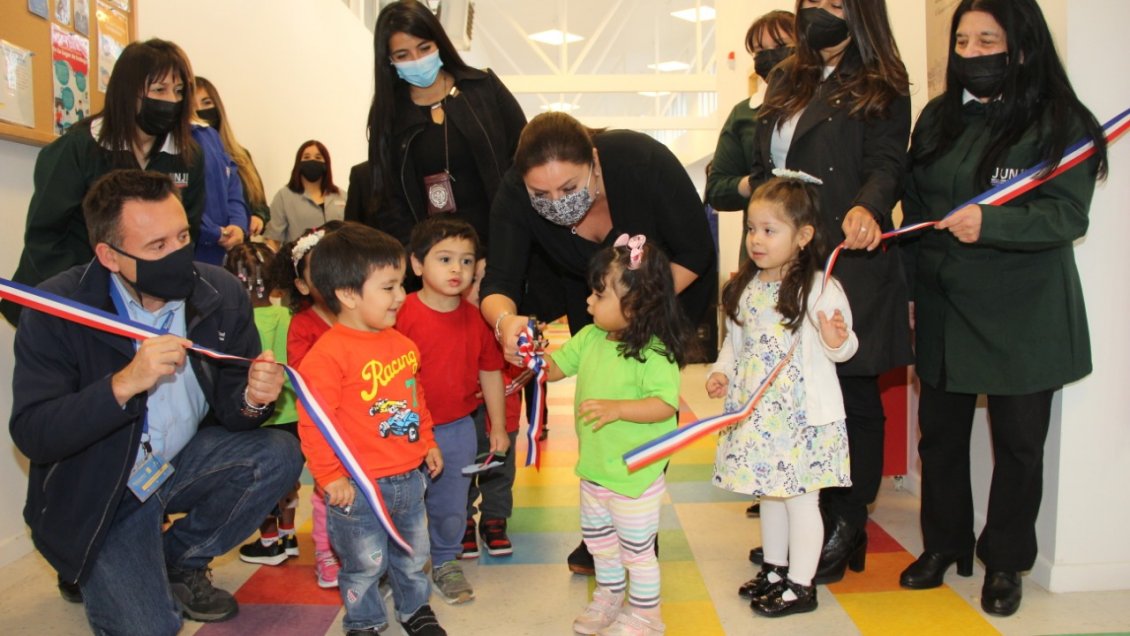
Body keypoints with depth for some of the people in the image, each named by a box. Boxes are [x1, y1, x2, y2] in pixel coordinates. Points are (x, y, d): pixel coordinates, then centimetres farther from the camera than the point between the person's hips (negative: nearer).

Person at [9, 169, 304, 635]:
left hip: (185, 460, 4)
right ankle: (94, 573, 21)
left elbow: (228, 408, -5)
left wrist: (251, 399, -29)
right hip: (98, 490, -4)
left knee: (280, 455, -19)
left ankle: (179, 561, 4)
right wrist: (124, 384, -38)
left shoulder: (221, 293, -11)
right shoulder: (58, 309, -20)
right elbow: (30, 435, -23)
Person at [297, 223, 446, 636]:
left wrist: (427, 443, 18)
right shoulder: (328, 354, -21)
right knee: (365, 564, 13)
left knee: (413, 554, 23)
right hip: (359, 486, -6)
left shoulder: (401, 343, 3)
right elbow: (313, 422, -20)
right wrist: (331, 477, -17)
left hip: (410, 476, 7)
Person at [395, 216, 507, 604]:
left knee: (452, 509, 16)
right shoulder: (402, 314, -15)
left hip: (458, 431, 3)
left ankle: (446, 562, 40)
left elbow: (490, 372, 7)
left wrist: (498, 427, 10)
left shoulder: (476, 318, -2)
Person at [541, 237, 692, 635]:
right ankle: (608, 598, 49)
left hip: (635, 476, -8)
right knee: (598, 540, 26)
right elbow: (555, 367, 4)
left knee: (637, 549, 11)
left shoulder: (654, 352, -24)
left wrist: (618, 408, -39)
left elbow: (666, 404, -29)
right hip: (593, 468, 8)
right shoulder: (590, 337, -2)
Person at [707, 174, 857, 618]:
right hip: (756, 411, 6)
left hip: (802, 414, -6)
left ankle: (800, 584, 21)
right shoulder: (745, 288, 4)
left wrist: (837, 340, -30)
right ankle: (774, 568, 37)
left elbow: (841, 349, -8)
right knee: (769, 492, 20)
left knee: (800, 496, 5)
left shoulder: (819, 288, -14)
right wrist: (721, 371, -1)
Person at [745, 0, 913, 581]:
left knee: (850, 392, 2)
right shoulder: (784, 82, 20)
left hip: (849, 260, -5)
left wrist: (868, 208, -30)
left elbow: (886, 164, -9)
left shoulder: (881, 89, 3)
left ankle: (844, 529, 15)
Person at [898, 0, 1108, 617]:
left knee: (1018, 441, 8)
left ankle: (1005, 562, 26)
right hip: (943, 308, 4)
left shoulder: (1061, 124, -6)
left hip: (1024, 317, -4)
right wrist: (910, 289, 10)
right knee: (939, 433, 12)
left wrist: (990, 224, -32)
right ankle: (944, 545, 31)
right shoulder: (937, 119, 10)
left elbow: (1068, 215, -15)